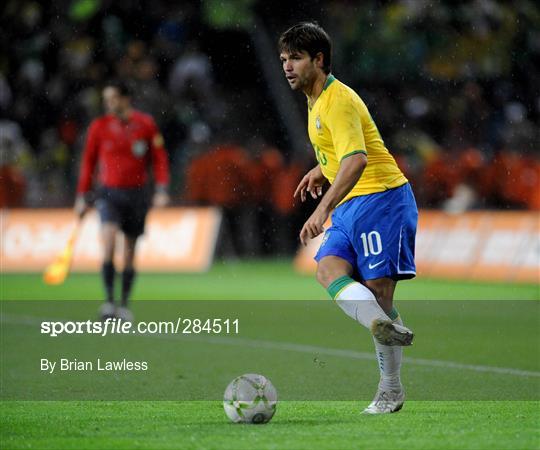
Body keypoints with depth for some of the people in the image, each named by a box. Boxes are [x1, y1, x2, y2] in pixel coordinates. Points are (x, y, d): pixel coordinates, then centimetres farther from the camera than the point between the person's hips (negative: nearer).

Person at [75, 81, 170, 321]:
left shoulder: (146, 124, 0)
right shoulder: (99, 126, 1)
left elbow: (159, 158, 5)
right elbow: (88, 161, 9)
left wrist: (161, 190, -5)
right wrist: (82, 197, 8)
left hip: (137, 194, 1)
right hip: (109, 193, -1)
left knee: (130, 253, 6)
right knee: (109, 242, -21)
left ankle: (124, 305, 18)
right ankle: (109, 300, -19)